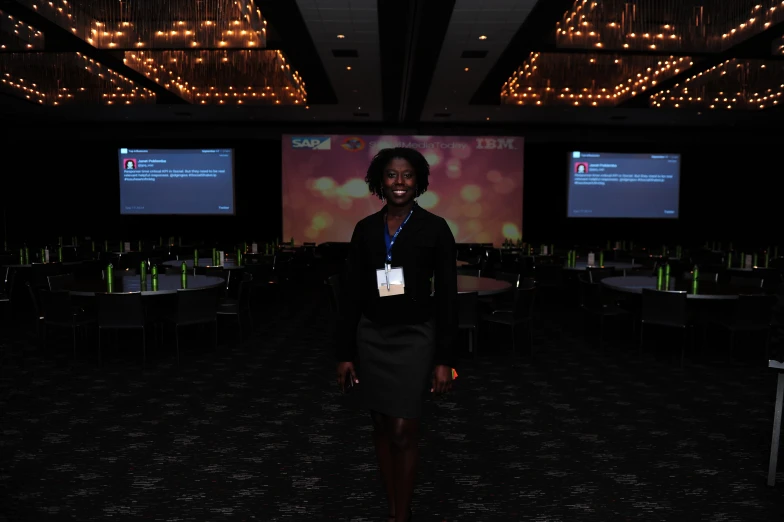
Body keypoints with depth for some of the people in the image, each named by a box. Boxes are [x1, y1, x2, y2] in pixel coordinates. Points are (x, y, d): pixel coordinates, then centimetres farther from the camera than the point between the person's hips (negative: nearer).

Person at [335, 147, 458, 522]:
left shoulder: (435, 228, -6)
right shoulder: (365, 229, 3)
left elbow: (447, 296, -6)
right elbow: (351, 293, 4)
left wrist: (444, 359, -8)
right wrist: (344, 353, 3)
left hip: (413, 338, -3)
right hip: (371, 337, 4)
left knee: (403, 431, -2)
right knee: (381, 426, 12)